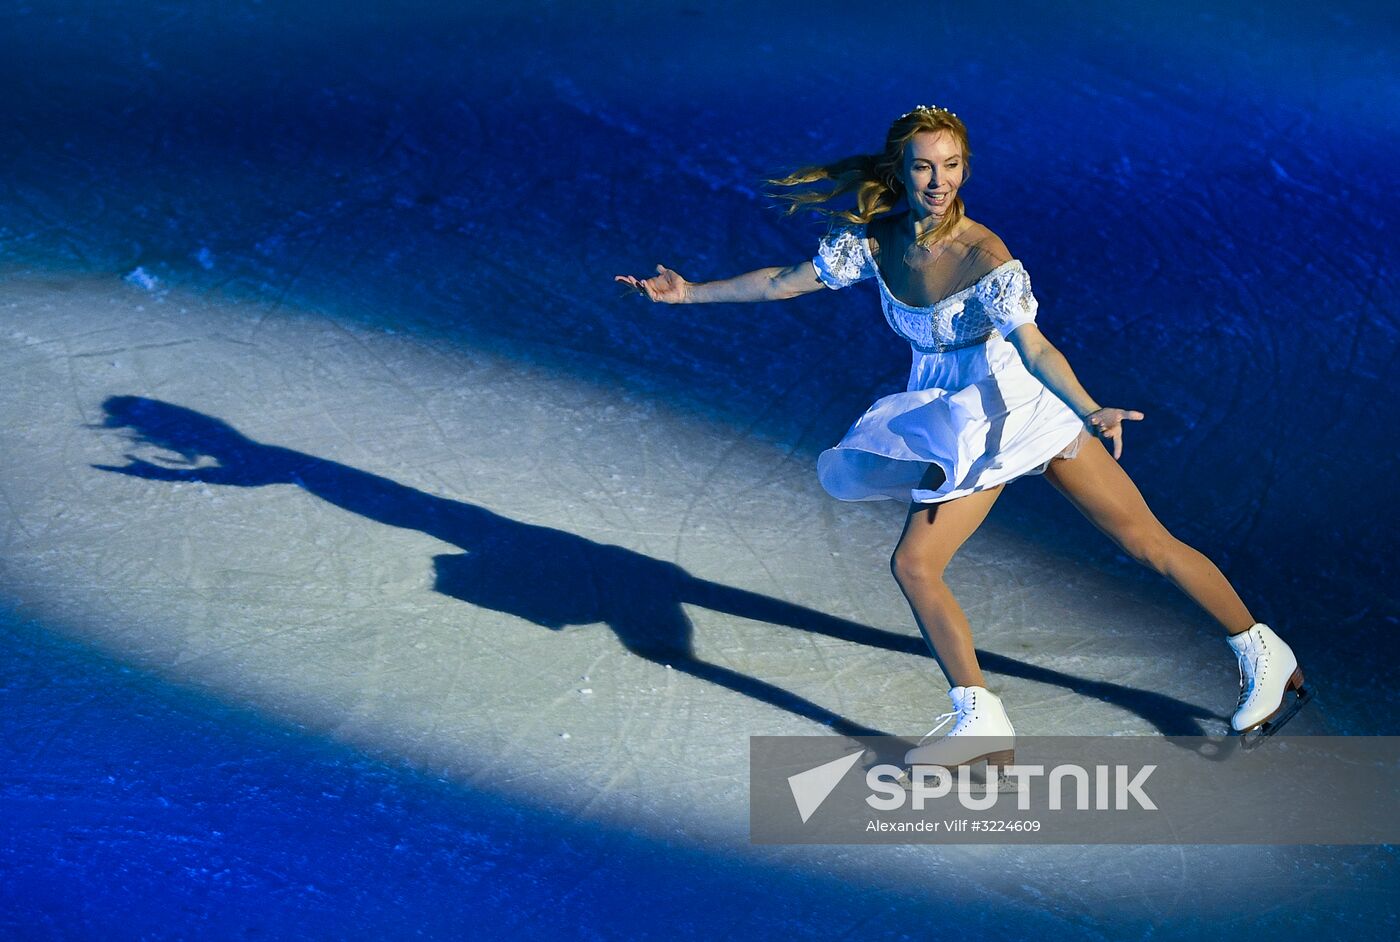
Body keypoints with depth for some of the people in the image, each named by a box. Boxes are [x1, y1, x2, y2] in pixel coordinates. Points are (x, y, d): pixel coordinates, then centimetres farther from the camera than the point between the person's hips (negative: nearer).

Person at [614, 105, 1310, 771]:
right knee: (913, 563, -4)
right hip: (959, 427, 6)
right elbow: (785, 282, 5)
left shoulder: (984, 256, -25)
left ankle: (1264, 656, 17)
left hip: (1023, 406, -6)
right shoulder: (874, 241, -8)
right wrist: (690, 293, 6)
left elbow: (1033, 347, -35)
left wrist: (1091, 412, -50)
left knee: (1146, 542, -1)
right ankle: (981, 724, 7)